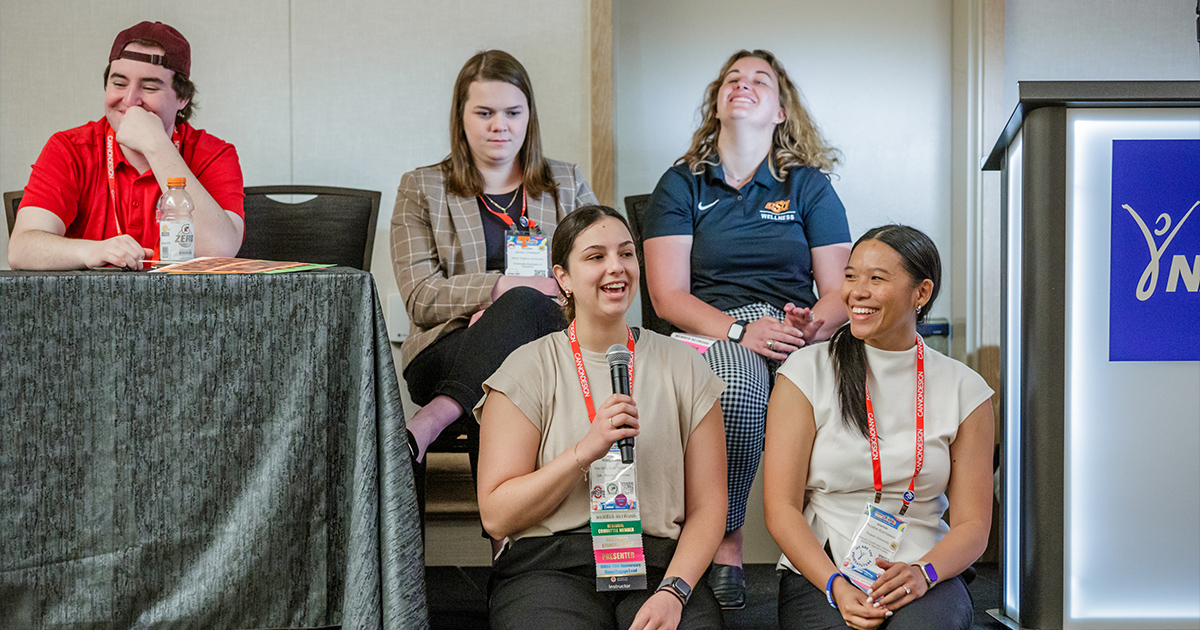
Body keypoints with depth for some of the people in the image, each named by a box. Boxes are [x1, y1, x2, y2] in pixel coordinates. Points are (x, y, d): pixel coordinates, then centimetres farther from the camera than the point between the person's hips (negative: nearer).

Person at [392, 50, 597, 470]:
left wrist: (513, 310, -10)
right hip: (446, 353, -1)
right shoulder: (421, 189, 14)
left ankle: (431, 421, -38)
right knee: (524, 303, -35)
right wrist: (502, 286, -15)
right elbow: (421, 299, 1)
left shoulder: (568, 184, 19)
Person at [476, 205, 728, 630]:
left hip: (658, 565, 2)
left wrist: (673, 591, -10)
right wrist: (584, 452, -12)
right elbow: (496, 516, -1)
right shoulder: (529, 369, 5)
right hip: (549, 567, -2)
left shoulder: (683, 367, 11)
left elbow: (707, 507, 7)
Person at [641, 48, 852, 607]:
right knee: (739, 382, -38)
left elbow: (840, 289, 9)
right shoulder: (681, 185, 13)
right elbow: (668, 295, 2)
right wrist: (739, 329, -16)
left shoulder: (810, 185, 17)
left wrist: (813, 324, -16)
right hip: (713, 330, -1)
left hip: (796, 332, 2)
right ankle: (724, 544, -21)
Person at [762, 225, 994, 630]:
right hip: (819, 578, -1)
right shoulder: (807, 372, 1)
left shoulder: (963, 389, 6)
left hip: (924, 579, 1)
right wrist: (837, 585, -18)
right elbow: (781, 508, -4)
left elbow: (972, 525, 5)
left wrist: (922, 573, -15)